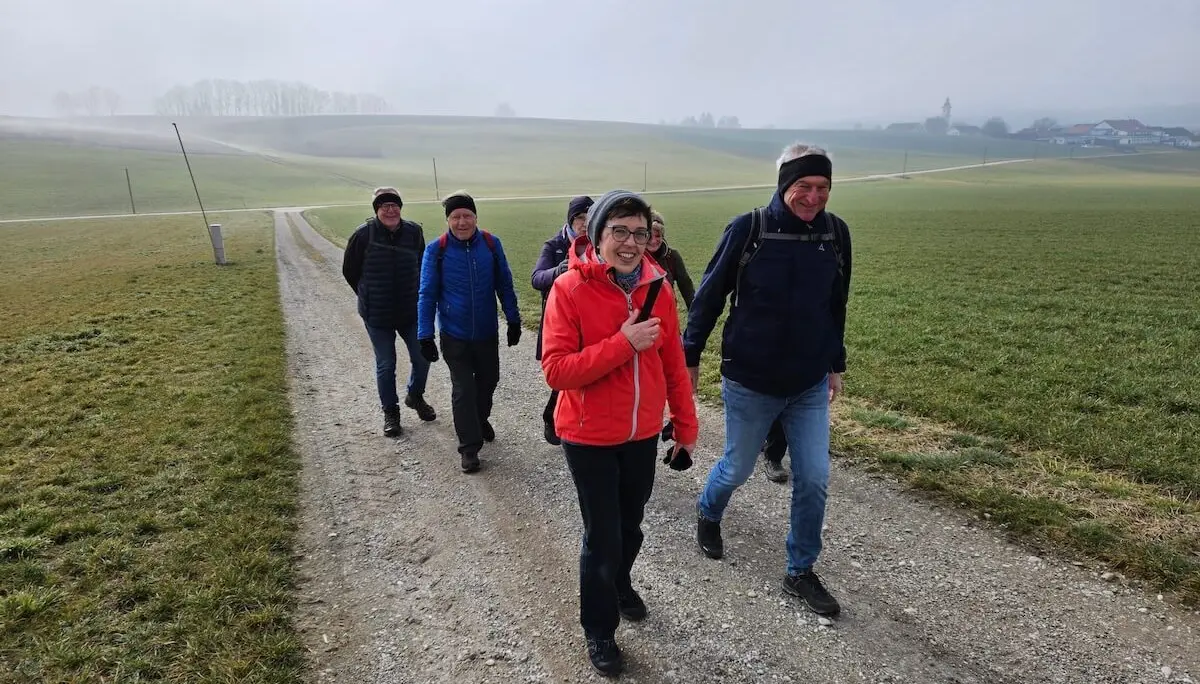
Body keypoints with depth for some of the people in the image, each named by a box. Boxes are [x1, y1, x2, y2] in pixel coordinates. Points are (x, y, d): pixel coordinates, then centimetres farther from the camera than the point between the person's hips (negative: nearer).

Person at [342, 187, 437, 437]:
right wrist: (368, 296, 7)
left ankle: (415, 396, 37)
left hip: (411, 311, 3)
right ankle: (390, 412, 25)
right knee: (385, 365, 7)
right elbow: (349, 270, 1)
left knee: (422, 357, 9)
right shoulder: (364, 234, -13)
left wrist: (415, 294, 10)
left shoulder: (414, 232, -6)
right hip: (377, 314, -2)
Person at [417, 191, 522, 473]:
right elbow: (427, 294, -7)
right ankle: (469, 446, 13)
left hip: (487, 332, 3)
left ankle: (480, 420, 47)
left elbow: (504, 284, 2)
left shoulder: (491, 244, -7)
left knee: (488, 380, 19)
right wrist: (425, 336, -10)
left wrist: (513, 320, 5)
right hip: (454, 335, -2)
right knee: (463, 389, 0)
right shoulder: (436, 249, -12)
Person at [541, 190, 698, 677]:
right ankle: (599, 630, 32)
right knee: (602, 537, 8)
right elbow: (556, 370, -22)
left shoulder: (657, 289, -4)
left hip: (643, 434, 4)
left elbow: (673, 366, 4)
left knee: (630, 527, 22)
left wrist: (686, 427, 10)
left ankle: (620, 584, 53)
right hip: (590, 438, -4)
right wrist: (623, 344, -28)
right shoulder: (570, 289, -17)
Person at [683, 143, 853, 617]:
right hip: (749, 383, -3)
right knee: (737, 467, 14)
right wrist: (690, 357, -2)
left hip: (810, 385, 3)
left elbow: (836, 305, 10)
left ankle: (801, 572, 26)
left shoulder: (836, 232, -2)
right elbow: (709, 295, -6)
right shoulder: (748, 229, -14)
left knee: (814, 478, 5)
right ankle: (708, 514, 48)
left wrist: (836, 365, 16)